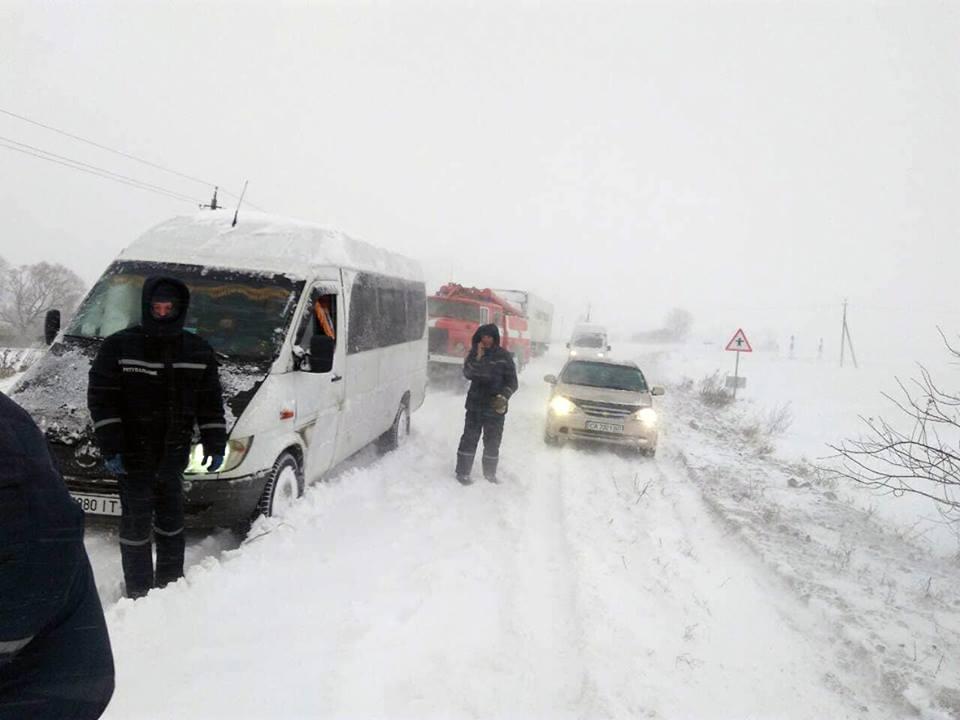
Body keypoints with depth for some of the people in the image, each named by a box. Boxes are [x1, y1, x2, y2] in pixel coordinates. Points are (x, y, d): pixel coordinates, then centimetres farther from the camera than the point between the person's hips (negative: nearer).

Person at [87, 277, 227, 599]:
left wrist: (215, 444, 2)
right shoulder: (119, 346, -6)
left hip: (174, 454, 4)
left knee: (171, 522, 16)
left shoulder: (199, 351, 4)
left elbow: (210, 403, 7)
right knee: (136, 524, 3)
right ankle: (139, 593, 15)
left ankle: (171, 583, 32)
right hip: (134, 455, -3)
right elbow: (101, 400, -8)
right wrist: (111, 448, -14)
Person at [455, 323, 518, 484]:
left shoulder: (504, 357, -3)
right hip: (475, 405, 0)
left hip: (495, 408, 0)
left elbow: (512, 382, -3)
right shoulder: (474, 353, 2)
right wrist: (477, 358, -23)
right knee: (469, 439, -1)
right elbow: (467, 374, -11)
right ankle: (463, 472, 7)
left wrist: (503, 397, -19)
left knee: (493, 441, 9)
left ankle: (490, 473, 25)